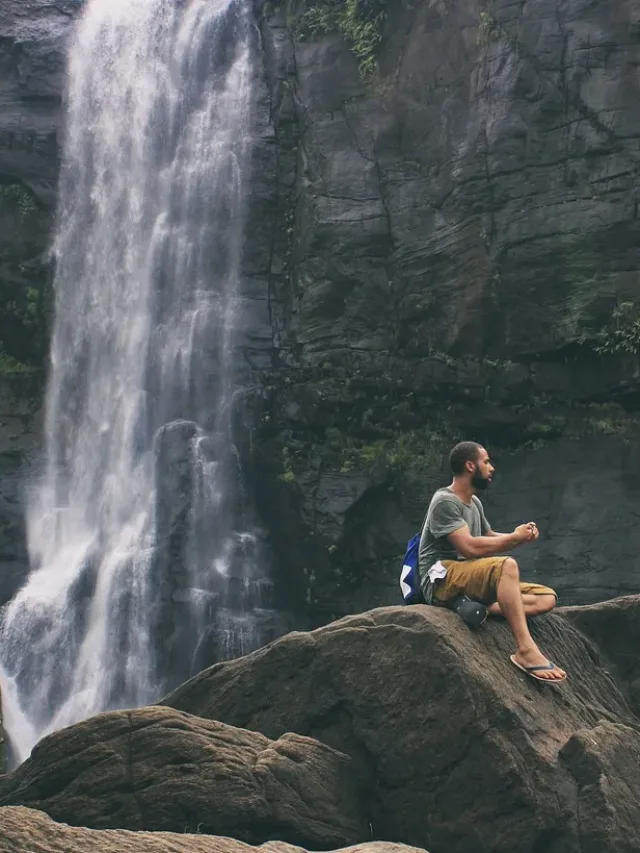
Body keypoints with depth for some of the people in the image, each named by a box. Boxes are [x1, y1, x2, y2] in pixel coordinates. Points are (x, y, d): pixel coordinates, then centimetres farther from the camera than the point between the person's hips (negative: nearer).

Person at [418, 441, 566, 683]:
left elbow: (490, 538, 27)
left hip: (470, 580, 9)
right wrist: (515, 537, -10)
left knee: (546, 598, -6)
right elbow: (470, 547, -22)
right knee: (506, 565, -36)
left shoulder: (474, 502, 17)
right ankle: (525, 650, -40)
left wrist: (521, 535, 6)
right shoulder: (444, 502, -11)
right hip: (442, 581, -9)